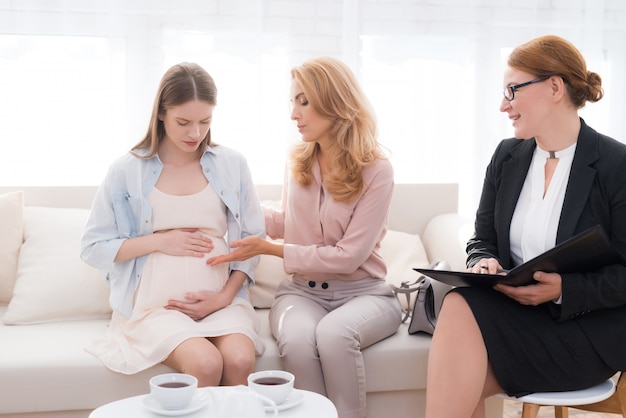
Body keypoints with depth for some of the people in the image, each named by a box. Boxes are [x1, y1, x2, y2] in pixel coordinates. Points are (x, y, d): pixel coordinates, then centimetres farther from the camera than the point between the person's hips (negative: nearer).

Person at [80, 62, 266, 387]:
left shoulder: (231, 164, 6)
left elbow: (252, 238, 9)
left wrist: (225, 296, -4)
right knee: (206, 363, -29)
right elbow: (93, 247, 3)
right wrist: (159, 241, -9)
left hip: (221, 300, 2)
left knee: (240, 360, -28)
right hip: (156, 304, -2)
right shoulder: (127, 171, 1)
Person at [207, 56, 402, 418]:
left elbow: (348, 256, -14)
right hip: (303, 291, 3)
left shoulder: (376, 170, -9)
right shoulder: (299, 162, 7)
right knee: (297, 338, -33)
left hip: (362, 292, -3)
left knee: (332, 333, -37)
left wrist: (269, 249, -13)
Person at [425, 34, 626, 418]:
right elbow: (483, 240, 13)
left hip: (591, 328, -4)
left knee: (462, 311, -28)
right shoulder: (507, 156, 8)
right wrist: (484, 264, -10)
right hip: (515, 311, 5)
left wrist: (563, 289, -24)